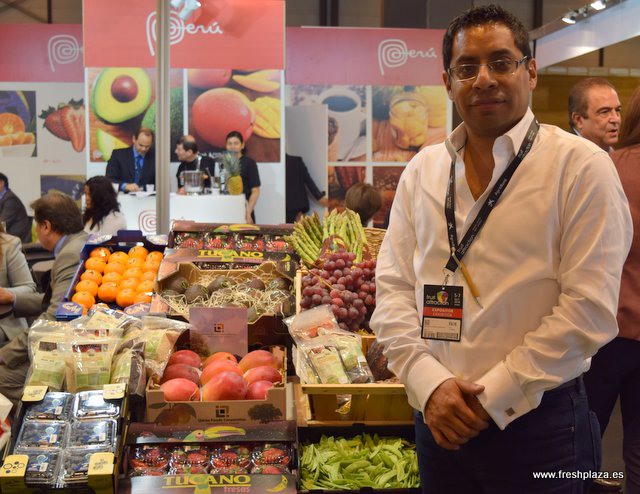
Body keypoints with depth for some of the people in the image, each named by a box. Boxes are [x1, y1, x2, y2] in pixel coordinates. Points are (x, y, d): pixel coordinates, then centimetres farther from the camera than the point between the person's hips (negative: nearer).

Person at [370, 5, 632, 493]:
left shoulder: (581, 165, -8)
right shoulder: (422, 170, 5)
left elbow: (588, 309, -13)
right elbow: (393, 286, 2)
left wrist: (492, 397, -13)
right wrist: (429, 383, -11)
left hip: (537, 422, -3)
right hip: (439, 418, 4)